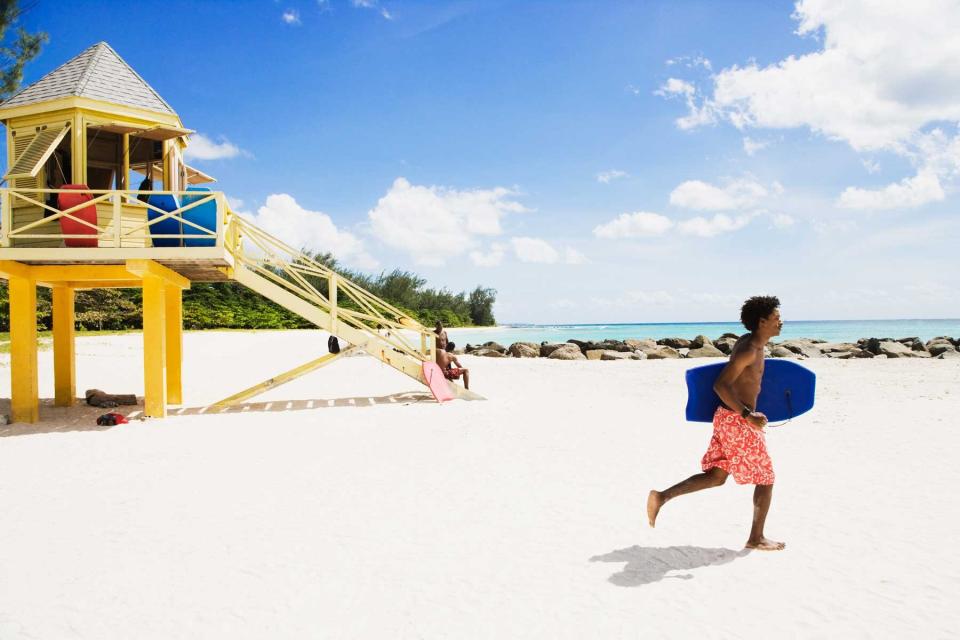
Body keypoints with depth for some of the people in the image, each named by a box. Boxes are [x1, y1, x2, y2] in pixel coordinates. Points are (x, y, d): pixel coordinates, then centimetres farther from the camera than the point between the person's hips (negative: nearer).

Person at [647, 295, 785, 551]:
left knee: (716, 476, 13)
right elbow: (721, 385, -28)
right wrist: (748, 415, -26)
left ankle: (662, 496, 5)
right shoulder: (749, 350, -20)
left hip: (727, 417, 9)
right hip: (738, 422, -9)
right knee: (765, 479, 7)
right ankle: (756, 538, 20)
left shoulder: (748, 343, 10)